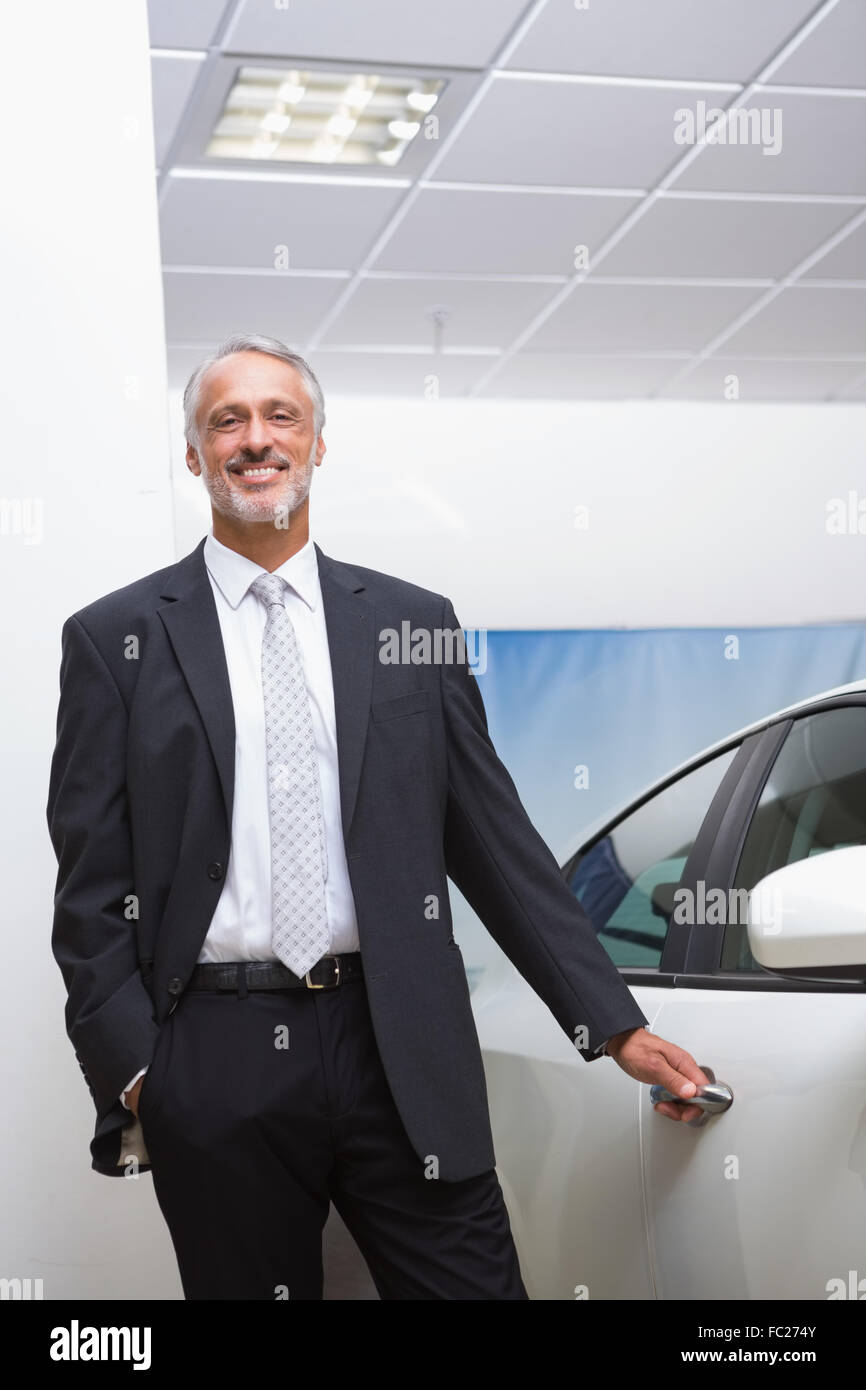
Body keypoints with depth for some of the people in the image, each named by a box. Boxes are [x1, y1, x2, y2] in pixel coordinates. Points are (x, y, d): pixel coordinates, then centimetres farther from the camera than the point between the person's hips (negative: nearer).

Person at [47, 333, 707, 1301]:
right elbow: (92, 883, 2)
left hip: (400, 1049, 1)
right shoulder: (117, 639, 4)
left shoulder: (413, 624, 8)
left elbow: (496, 842, 8)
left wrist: (614, 1024, 5)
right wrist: (128, 1074, -7)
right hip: (213, 1066, -1)